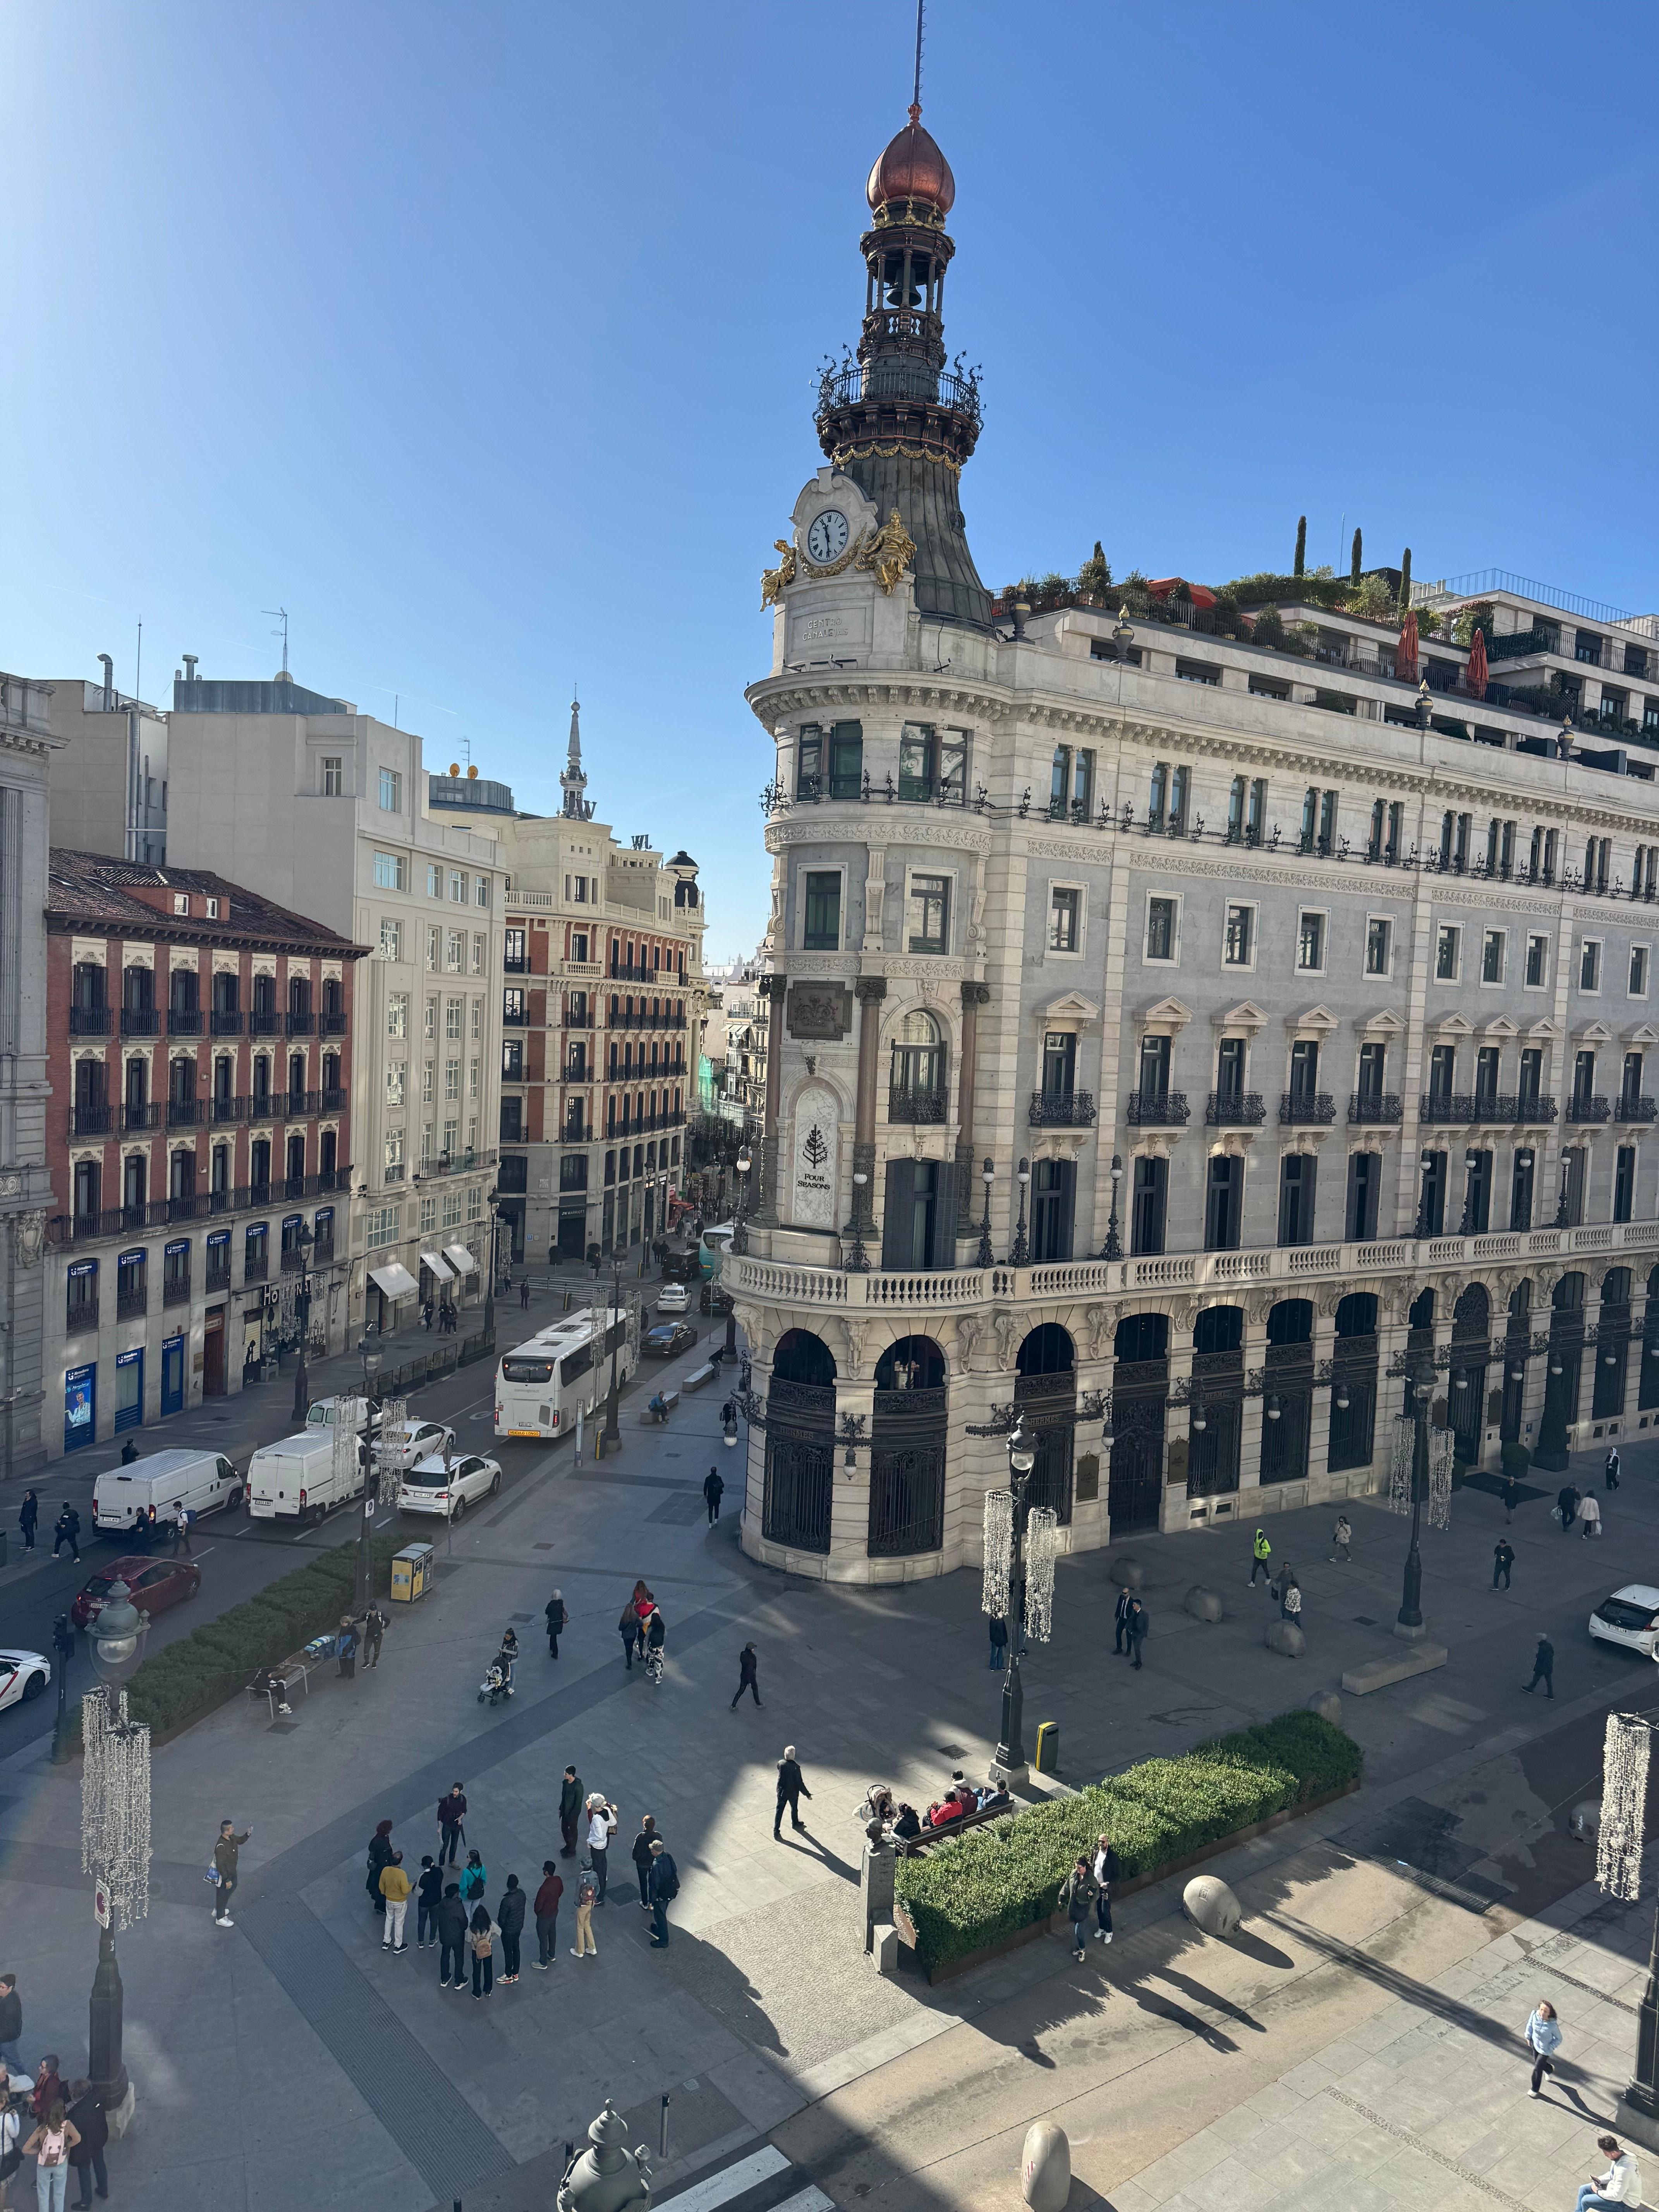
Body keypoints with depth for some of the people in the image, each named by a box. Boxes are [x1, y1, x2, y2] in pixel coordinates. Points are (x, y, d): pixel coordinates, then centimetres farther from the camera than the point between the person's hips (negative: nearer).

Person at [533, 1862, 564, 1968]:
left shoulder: (545, 1888, -39)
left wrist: (537, 1912, -4)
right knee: (552, 1933, 28)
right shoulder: (558, 1880, -16)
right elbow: (561, 1891, 5)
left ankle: (543, 1963, 33)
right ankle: (552, 1955, 49)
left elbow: (538, 1905, -27)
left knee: (543, 1938, 15)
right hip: (555, 1911, 7)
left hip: (545, 1916, -7)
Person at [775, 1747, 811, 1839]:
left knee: (779, 1810, 14)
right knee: (794, 1808, 24)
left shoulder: (780, 1764, -16)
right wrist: (807, 1794, -11)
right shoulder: (796, 1767, -29)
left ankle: (776, 1830, 16)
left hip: (781, 1792, 2)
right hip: (793, 1793, -2)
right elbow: (800, 1783, -22)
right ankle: (795, 1823, 46)